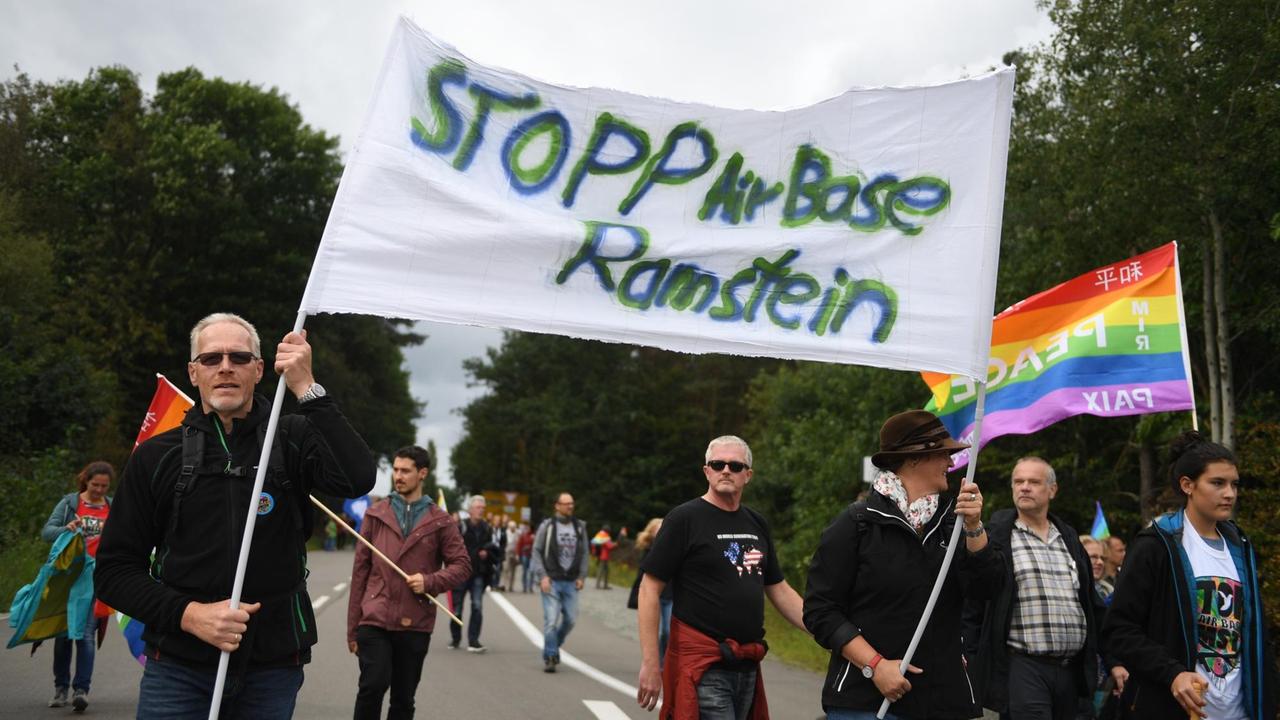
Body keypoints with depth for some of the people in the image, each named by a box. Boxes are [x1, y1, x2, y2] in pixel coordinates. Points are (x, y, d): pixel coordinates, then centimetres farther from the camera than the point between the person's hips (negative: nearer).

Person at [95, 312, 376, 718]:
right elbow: (115, 570, 4)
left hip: (274, 667, 0)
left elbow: (358, 480, -19)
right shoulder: (156, 456, 4)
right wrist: (188, 614, -12)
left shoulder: (292, 439, 1)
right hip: (178, 667, 1)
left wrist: (307, 389, -20)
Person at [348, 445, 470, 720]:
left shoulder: (440, 521, 5)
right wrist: (352, 627, 5)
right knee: (373, 685, -17)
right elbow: (360, 570, 6)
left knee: (404, 698, 8)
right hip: (374, 620, -1)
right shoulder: (376, 514, 6)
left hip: (415, 625, 1)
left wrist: (430, 582, -14)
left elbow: (462, 564, 6)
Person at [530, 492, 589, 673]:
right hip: (551, 581, -3)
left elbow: (584, 553, 13)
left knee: (570, 619, 3)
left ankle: (555, 645, 29)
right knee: (551, 620, -9)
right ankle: (550, 657, 2)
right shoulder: (547, 526, -2)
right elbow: (536, 551, 0)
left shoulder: (580, 527, 8)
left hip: (571, 582, 4)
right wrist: (542, 576, -8)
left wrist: (581, 576, 4)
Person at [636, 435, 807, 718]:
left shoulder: (757, 524, 12)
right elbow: (649, 590, -8)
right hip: (702, 666, -6)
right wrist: (650, 663, -14)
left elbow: (779, 590, 18)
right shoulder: (684, 519, -6)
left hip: (748, 666, 6)